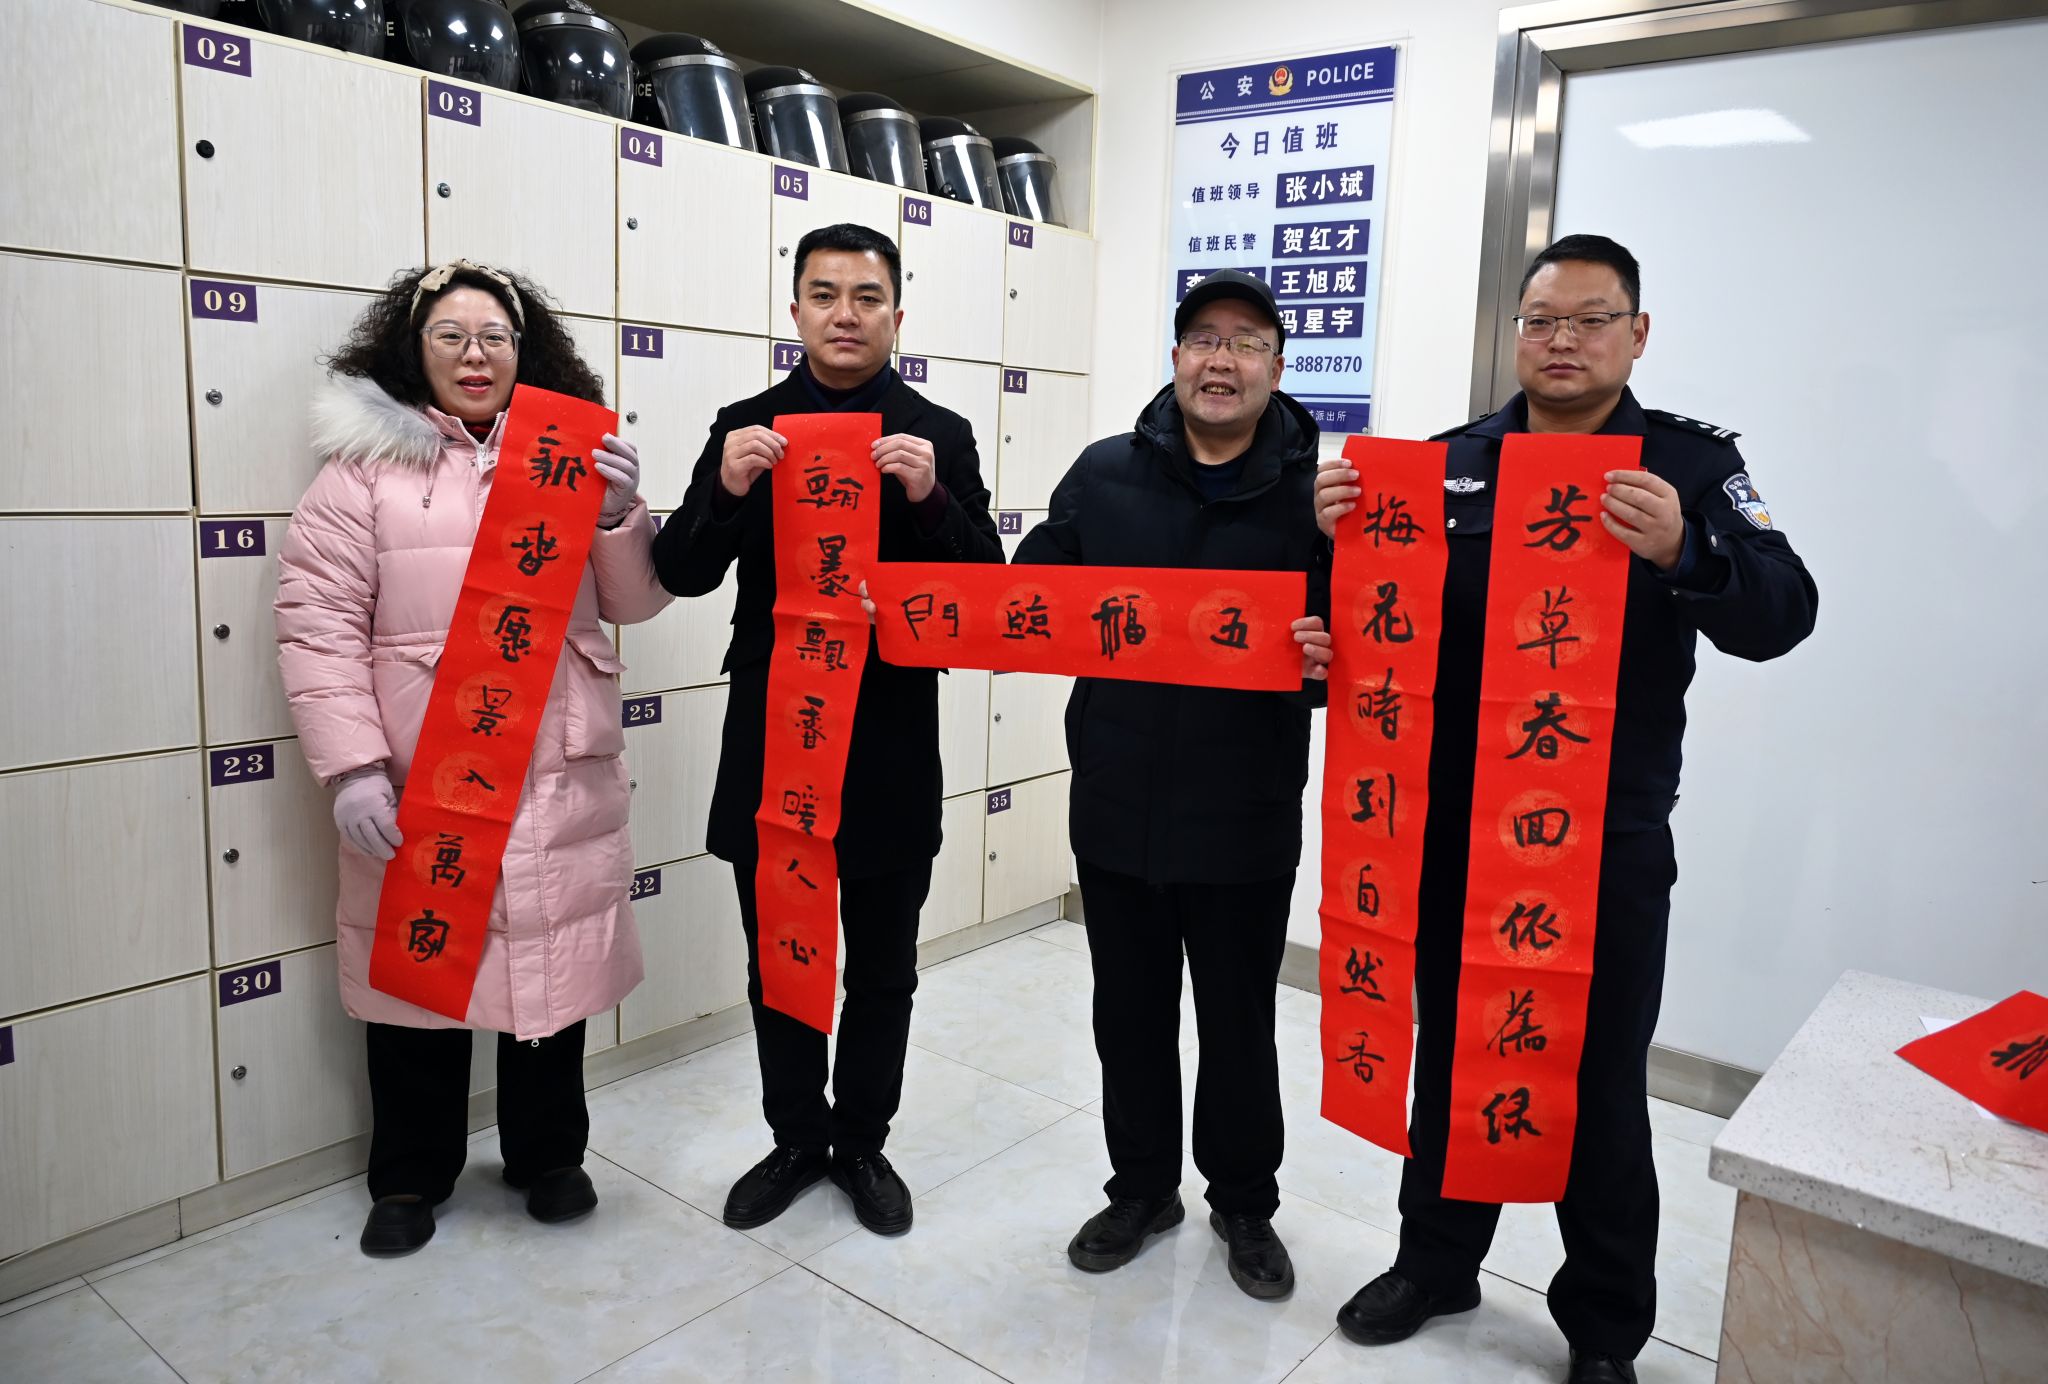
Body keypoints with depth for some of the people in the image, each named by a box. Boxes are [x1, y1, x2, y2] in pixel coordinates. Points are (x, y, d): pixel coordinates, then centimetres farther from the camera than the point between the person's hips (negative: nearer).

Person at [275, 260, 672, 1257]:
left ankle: (548, 1155, 33)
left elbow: (634, 602, 9)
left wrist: (618, 514, -10)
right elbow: (318, 623, -4)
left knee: (553, 960, 11)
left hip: (560, 775, 3)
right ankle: (411, 1176, 31)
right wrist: (351, 766, -13)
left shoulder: (572, 458, 12)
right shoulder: (366, 463, 2)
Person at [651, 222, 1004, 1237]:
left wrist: (933, 497, -21)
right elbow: (681, 575, 0)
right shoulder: (747, 428, 3)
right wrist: (726, 491, -19)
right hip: (769, 742, 1)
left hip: (891, 744, -1)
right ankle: (797, 1140, 34)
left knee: (882, 970, 13)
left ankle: (862, 1143, 33)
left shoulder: (939, 436, 1)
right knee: (777, 964, 14)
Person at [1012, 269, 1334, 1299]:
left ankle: (1245, 1202, 38)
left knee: (1239, 1023, 14)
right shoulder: (1104, 474, 3)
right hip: (1116, 808, 2)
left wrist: (1326, 657, -27)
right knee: (1130, 1014, 17)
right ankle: (1141, 1186, 40)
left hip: (1244, 822, -2)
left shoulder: (1314, 493, -4)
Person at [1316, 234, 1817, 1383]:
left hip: (1608, 843, -2)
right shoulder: (1453, 460, 6)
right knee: (1452, 1055, 16)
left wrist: (1683, 552, -34)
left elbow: (1780, 616, -14)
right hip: (1454, 825, 3)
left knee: (1601, 1089, 9)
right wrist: (1341, 535, -13)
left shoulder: (1691, 463, -2)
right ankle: (1438, 1261, 38)